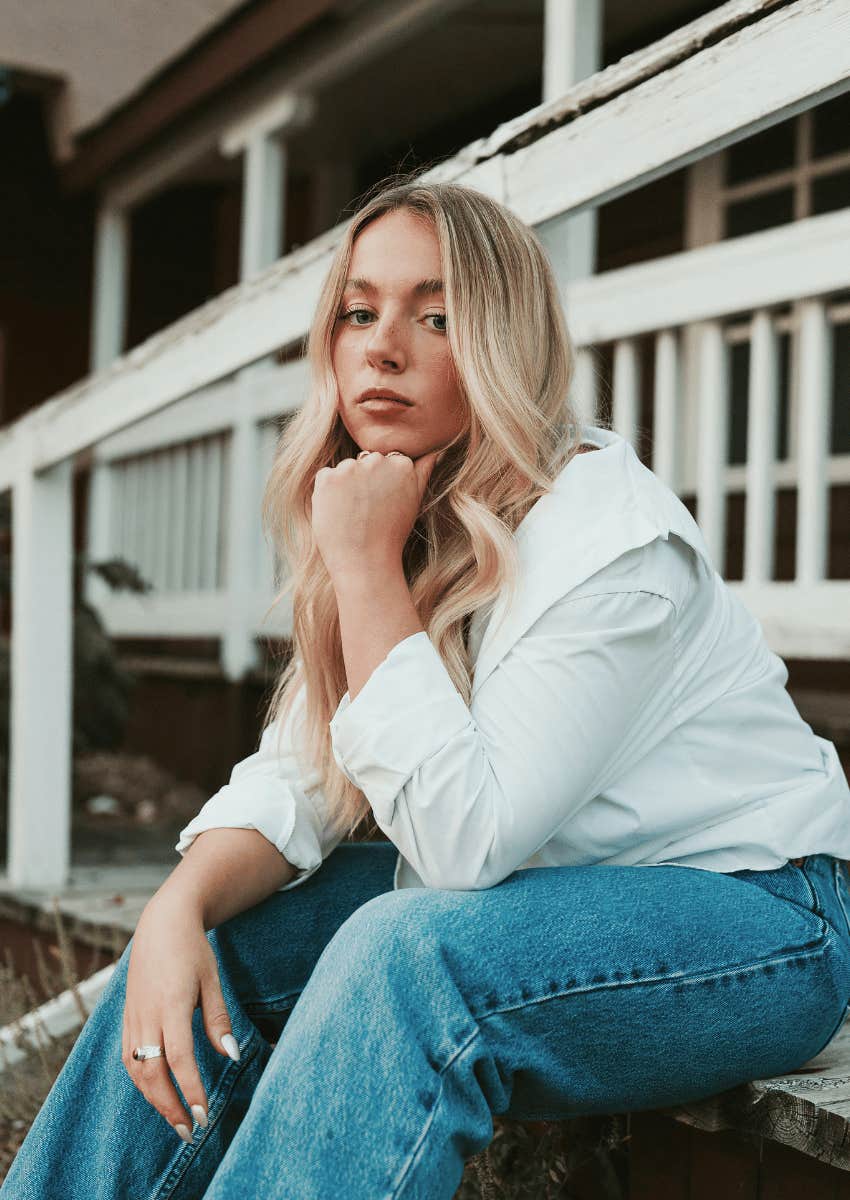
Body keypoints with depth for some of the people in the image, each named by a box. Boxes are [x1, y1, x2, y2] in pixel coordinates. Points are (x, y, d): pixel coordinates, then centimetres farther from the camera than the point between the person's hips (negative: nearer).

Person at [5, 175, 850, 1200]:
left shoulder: (611, 541, -24)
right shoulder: (412, 525, 2)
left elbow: (465, 836, -29)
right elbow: (293, 779, 1)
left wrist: (367, 568, -26)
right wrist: (181, 905, -19)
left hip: (746, 916, -8)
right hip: (538, 892, 8)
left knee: (403, 955, -34)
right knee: (212, 951, -6)